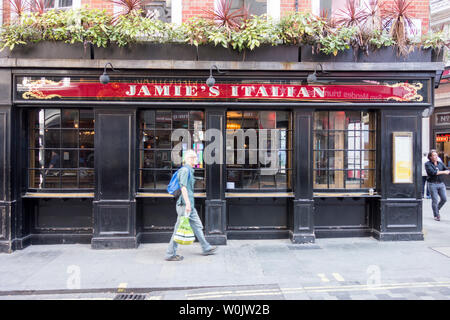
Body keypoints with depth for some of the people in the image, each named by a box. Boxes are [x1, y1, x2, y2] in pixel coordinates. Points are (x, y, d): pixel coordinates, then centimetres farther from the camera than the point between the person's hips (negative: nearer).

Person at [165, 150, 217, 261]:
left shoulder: (189, 170, 18)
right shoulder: (185, 170, -13)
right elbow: (183, 187, -22)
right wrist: (187, 203, -26)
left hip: (190, 205, 10)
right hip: (185, 204, -10)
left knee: (197, 226, 15)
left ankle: (206, 248, 26)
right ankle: (170, 254, 6)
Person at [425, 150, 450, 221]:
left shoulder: (440, 163, 12)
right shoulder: (427, 164, -5)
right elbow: (433, 172, -18)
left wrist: (438, 172, -15)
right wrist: (443, 172, -8)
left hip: (441, 183, 5)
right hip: (432, 184, -5)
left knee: (444, 199, 2)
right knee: (435, 200, -2)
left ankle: (437, 210, 28)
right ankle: (436, 215, 12)